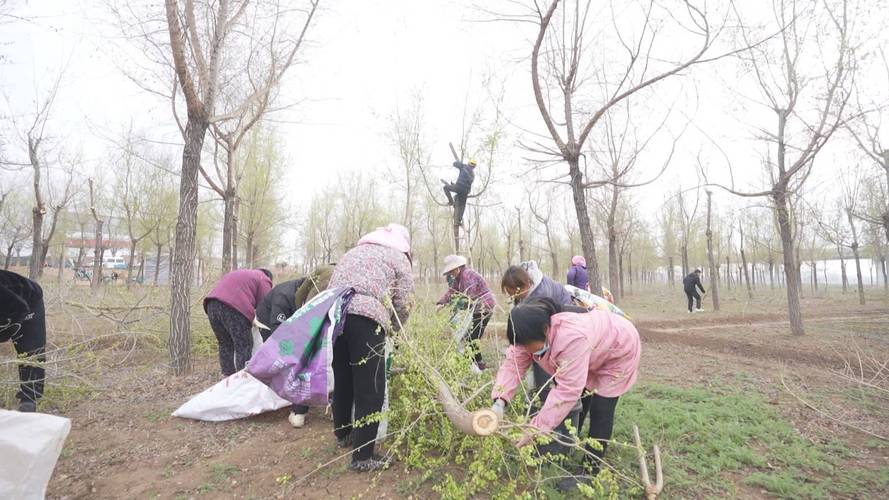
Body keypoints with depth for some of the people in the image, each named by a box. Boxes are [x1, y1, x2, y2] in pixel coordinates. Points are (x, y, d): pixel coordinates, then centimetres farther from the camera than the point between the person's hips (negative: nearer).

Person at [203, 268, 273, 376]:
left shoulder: (242, 274, 35)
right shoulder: (263, 280, 13)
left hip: (212, 303, 8)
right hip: (233, 307, -7)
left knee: (225, 345, 18)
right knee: (244, 347, -1)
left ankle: (227, 377, 20)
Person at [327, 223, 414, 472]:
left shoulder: (354, 251, 33)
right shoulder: (398, 257, 16)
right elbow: (404, 303, 10)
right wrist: (391, 328, 28)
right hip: (365, 316, -6)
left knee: (343, 380, 22)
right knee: (370, 388, 3)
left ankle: (343, 434, 40)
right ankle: (363, 456, 8)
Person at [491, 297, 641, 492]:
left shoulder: (572, 338, -47)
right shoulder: (532, 332, -24)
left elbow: (567, 390, -45)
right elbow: (513, 364, -24)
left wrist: (537, 428, -43)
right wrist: (499, 401, -39)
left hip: (618, 350, -7)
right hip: (591, 354, 7)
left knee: (600, 410, -8)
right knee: (577, 402, 15)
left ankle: (590, 471, 7)